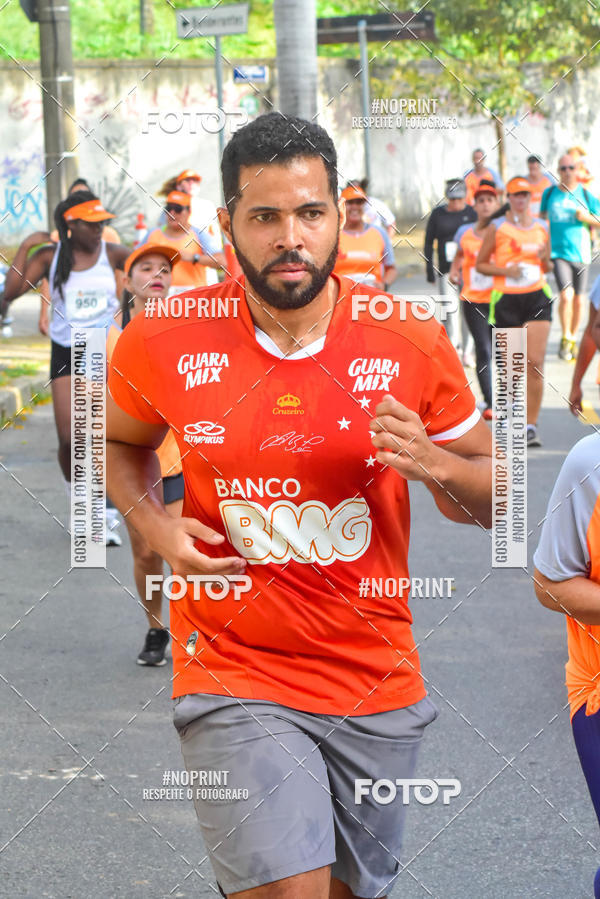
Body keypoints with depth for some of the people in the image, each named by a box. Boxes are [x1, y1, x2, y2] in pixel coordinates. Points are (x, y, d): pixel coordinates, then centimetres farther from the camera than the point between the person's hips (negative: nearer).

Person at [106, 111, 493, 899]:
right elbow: (120, 441, 15)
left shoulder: (410, 342, -5)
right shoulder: (165, 342, -6)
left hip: (378, 685, 3)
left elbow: (493, 499, 6)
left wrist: (433, 464, -16)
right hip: (236, 680, -2)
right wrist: (154, 525, -4)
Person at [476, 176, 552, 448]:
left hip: (537, 297, 1)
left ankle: (531, 425, -9)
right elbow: (480, 264, 4)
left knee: (535, 362, -10)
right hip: (506, 299, -1)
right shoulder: (497, 228, 1)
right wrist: (506, 270, -12)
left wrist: (544, 259, -3)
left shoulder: (541, 227, 9)